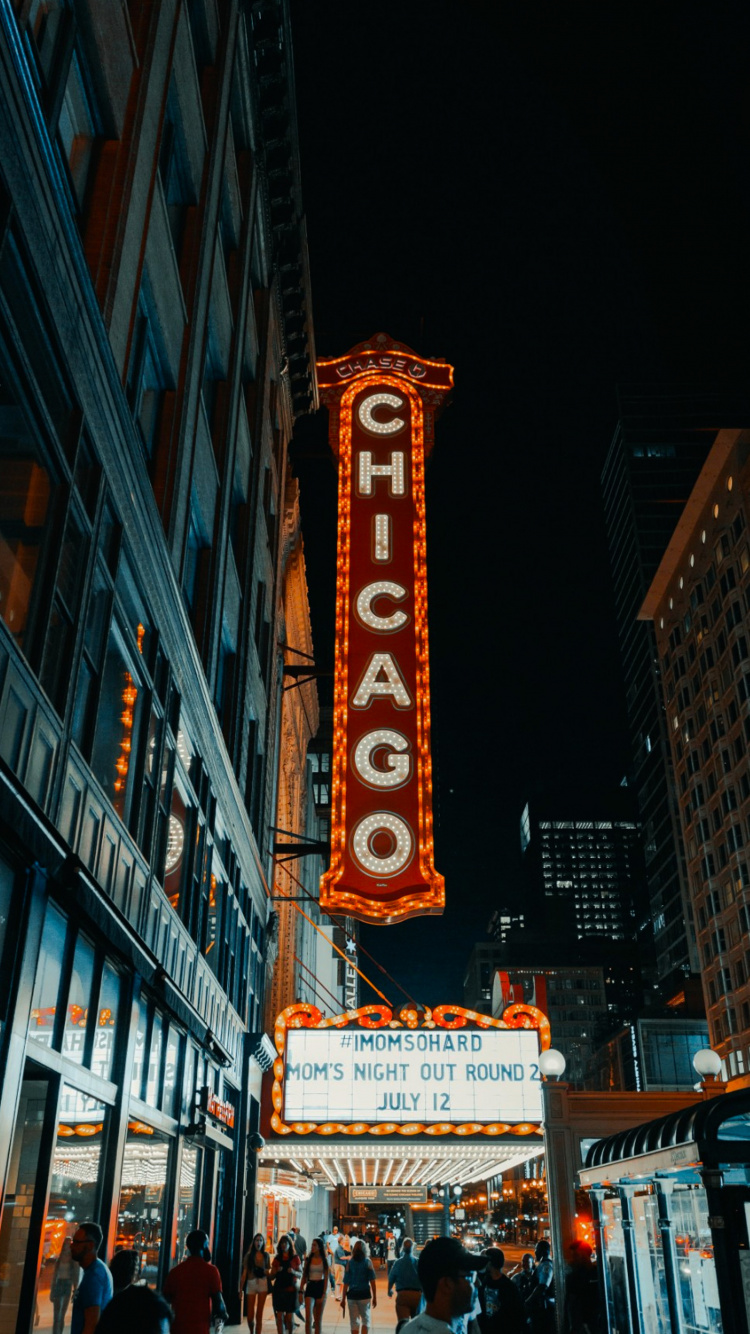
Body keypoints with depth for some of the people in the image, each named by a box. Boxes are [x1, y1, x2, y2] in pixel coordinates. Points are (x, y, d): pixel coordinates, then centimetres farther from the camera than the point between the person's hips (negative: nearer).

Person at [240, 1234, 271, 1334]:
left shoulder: (266, 1255, 7)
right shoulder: (249, 1256, 1)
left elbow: (269, 1272, 12)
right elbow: (244, 1273, -1)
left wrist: (267, 1272, -11)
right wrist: (241, 1289, -4)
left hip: (263, 1284, 1)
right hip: (251, 1284, -1)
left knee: (259, 1314, -2)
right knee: (250, 1315, 2)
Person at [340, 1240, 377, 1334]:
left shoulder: (350, 1263, 1)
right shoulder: (368, 1262, -2)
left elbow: (346, 1283, -1)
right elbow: (372, 1282, -6)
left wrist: (343, 1299, 5)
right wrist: (375, 1297, 0)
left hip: (352, 1294, 1)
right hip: (365, 1294, -1)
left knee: (354, 1321, 12)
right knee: (365, 1319, 13)